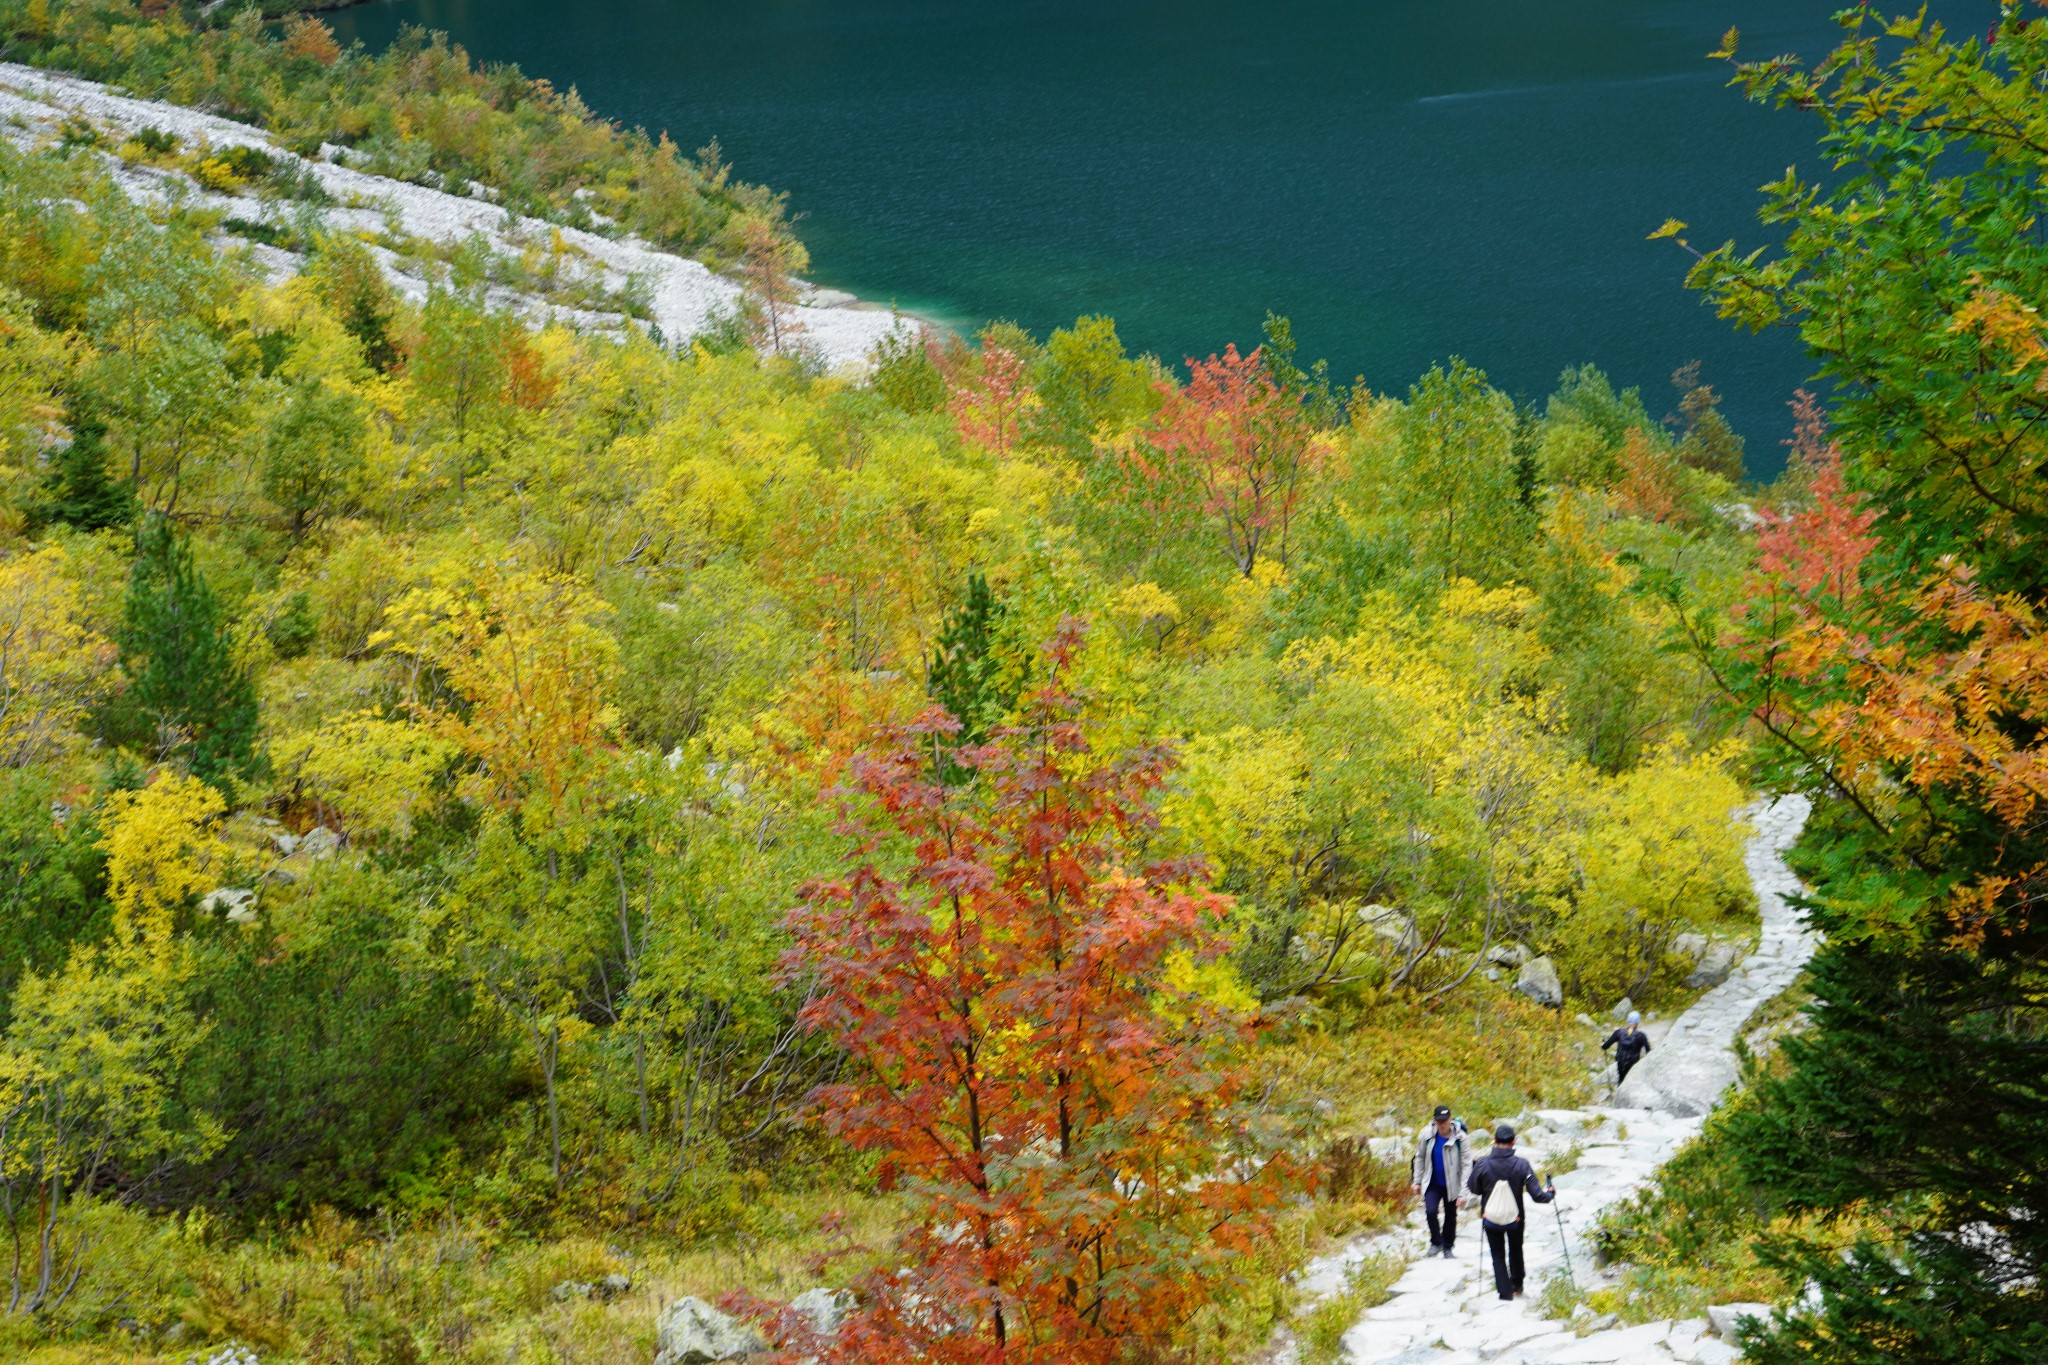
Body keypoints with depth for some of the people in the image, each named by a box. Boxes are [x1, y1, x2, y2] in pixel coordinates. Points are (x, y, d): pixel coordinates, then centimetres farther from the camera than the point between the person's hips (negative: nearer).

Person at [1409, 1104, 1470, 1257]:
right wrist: (1417, 1181, 7)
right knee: (1431, 1211, -17)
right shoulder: (1426, 1134, -12)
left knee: (1450, 1216, 12)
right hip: (1432, 1183, 1)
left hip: (1451, 1185, -1)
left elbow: (1466, 1165, -15)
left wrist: (1463, 1192, -17)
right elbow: (1420, 1158, 4)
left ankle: (1447, 1247, 32)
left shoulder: (1459, 1138, -18)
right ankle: (1436, 1243, 6)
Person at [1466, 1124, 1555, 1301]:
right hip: (1516, 1219, 1)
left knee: (1498, 1256, 14)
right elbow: (1537, 1195, -16)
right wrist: (1551, 1193, 4)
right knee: (1515, 1251, 27)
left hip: (1491, 1219, -1)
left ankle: (1505, 1293, 12)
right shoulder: (1522, 1165, -19)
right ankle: (1517, 1285, 41)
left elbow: (1473, 1189, -4)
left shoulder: (1482, 1164, -17)